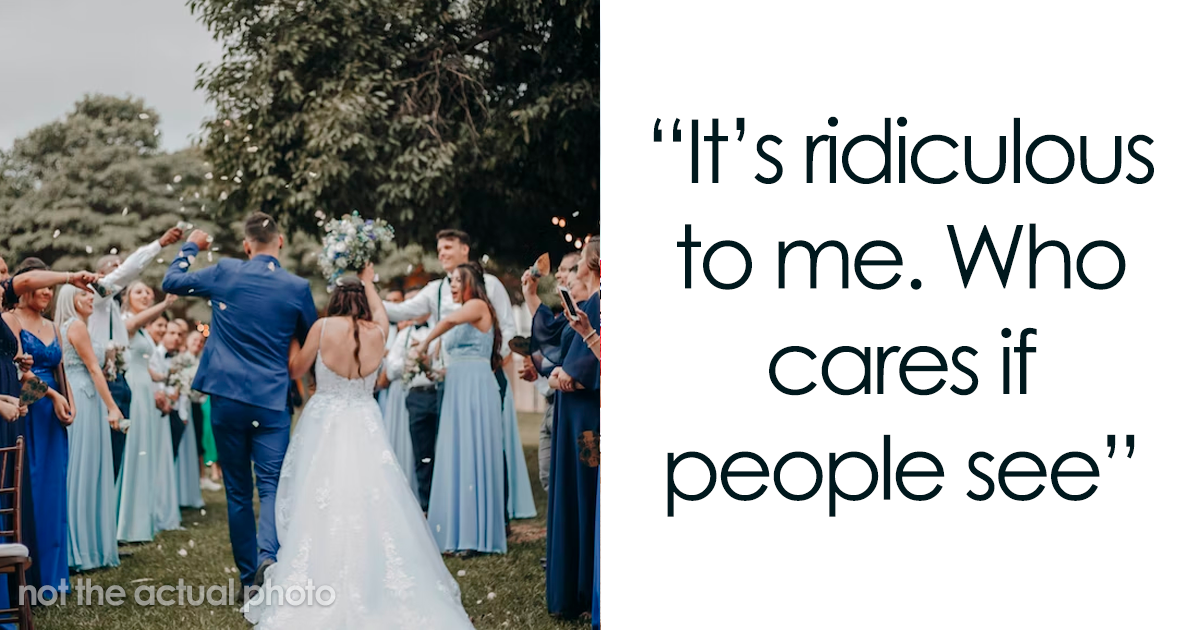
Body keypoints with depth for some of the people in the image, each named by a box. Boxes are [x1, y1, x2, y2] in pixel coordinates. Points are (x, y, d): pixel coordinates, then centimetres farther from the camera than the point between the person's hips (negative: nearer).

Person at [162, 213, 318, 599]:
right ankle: (268, 554, -28)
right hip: (273, 401, -1)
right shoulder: (297, 287, -2)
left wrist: (190, 247, 30)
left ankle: (249, 578, 13)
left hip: (227, 397, 1)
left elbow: (171, 281, 15)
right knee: (271, 484, -1)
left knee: (238, 490, 10)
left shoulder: (225, 273, -1)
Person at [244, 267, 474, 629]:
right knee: (371, 508, 4)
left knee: (320, 511, 2)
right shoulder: (377, 332, 0)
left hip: (323, 427, -2)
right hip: (364, 429, 2)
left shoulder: (324, 327, -7)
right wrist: (367, 281, 41)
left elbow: (296, 370, 5)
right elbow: (379, 310, 25)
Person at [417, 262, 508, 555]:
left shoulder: (478, 306, -5)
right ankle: (458, 533, 7)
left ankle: (476, 534, -8)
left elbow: (450, 320, -25)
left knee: (472, 456, -9)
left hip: (476, 388, -9)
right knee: (455, 459, 5)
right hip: (456, 389, 9)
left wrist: (425, 342, -17)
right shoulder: (462, 315, 23)